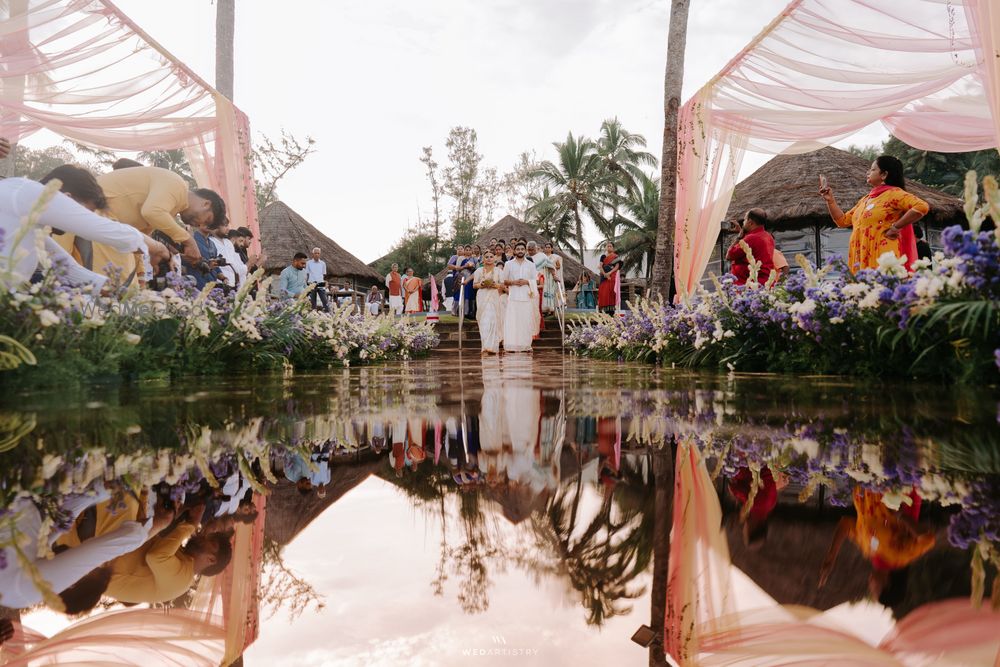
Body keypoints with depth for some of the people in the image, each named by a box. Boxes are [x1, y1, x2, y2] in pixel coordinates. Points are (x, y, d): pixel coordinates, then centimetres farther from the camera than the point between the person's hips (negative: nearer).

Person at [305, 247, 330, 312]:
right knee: (312, 302, 2)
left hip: (321, 285, 1)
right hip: (311, 284, -1)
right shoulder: (308, 263, 5)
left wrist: (325, 284, 8)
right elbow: (306, 275, 7)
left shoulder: (323, 263, 9)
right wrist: (306, 284, 1)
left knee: (325, 301, -10)